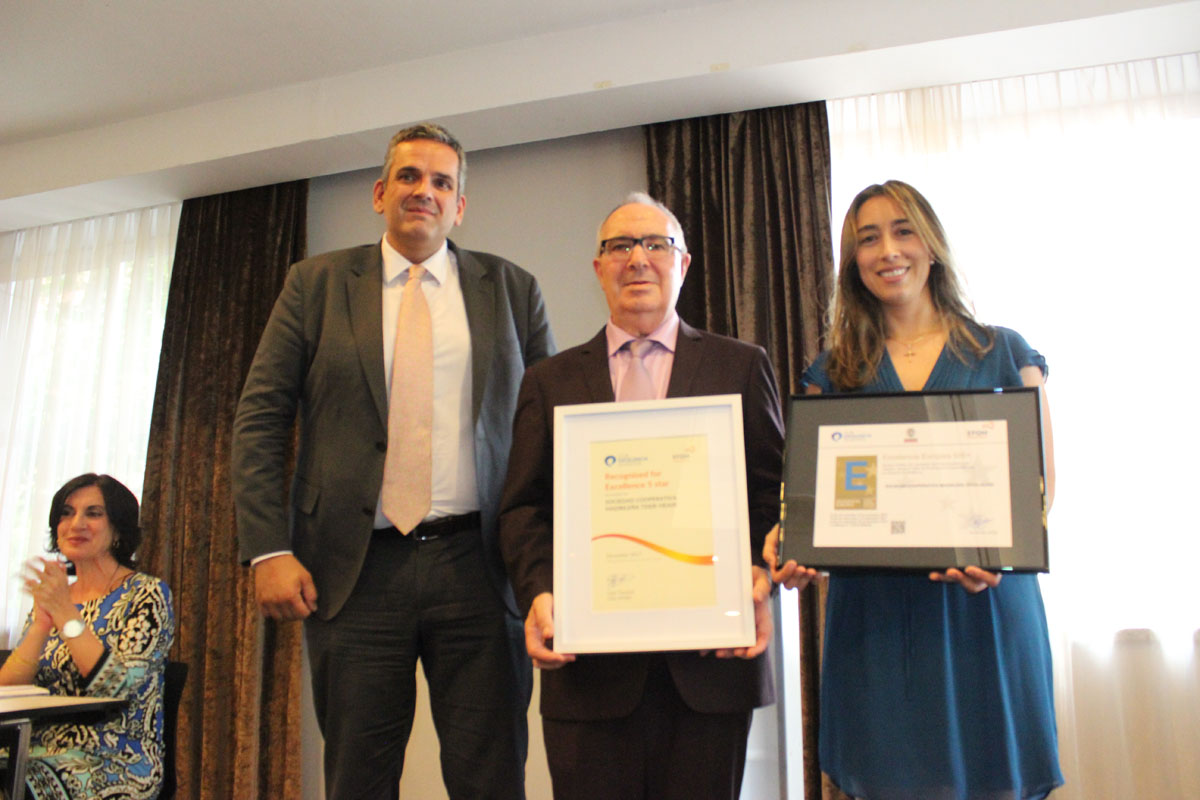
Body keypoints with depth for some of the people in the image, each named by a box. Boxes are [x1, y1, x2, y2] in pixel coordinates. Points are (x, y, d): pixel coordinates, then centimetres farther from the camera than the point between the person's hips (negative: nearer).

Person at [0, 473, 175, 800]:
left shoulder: (146, 594, -3)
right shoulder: (51, 596, 13)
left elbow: (117, 687, -16)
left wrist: (66, 614, -19)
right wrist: (42, 624, -13)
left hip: (116, 766, -6)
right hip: (38, 755, 6)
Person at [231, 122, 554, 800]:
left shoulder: (513, 290, 10)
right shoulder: (317, 283, 9)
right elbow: (260, 419, 5)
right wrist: (269, 549, -5)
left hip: (477, 566, 0)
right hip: (356, 570, 1)